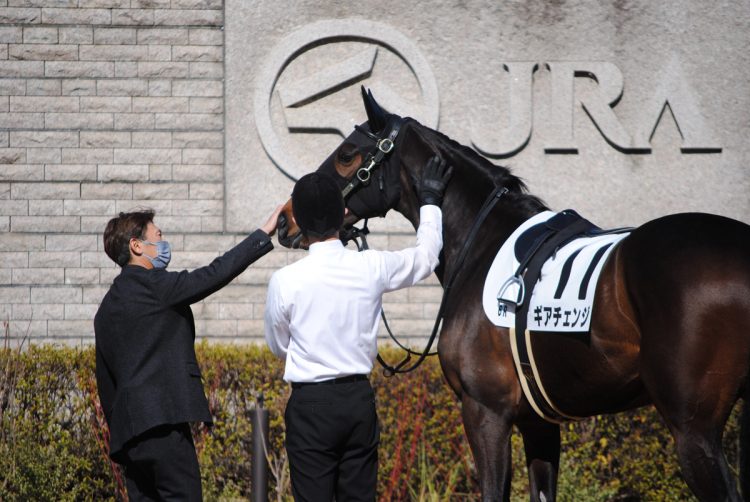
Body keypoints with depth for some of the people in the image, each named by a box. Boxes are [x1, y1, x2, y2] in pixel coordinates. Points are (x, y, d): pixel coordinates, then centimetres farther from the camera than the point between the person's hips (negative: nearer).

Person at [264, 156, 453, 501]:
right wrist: (430, 202, 31)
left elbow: (278, 346, 4)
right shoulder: (373, 268, -5)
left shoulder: (285, 281, -13)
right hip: (359, 398, 4)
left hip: (311, 403, -4)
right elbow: (426, 256, 16)